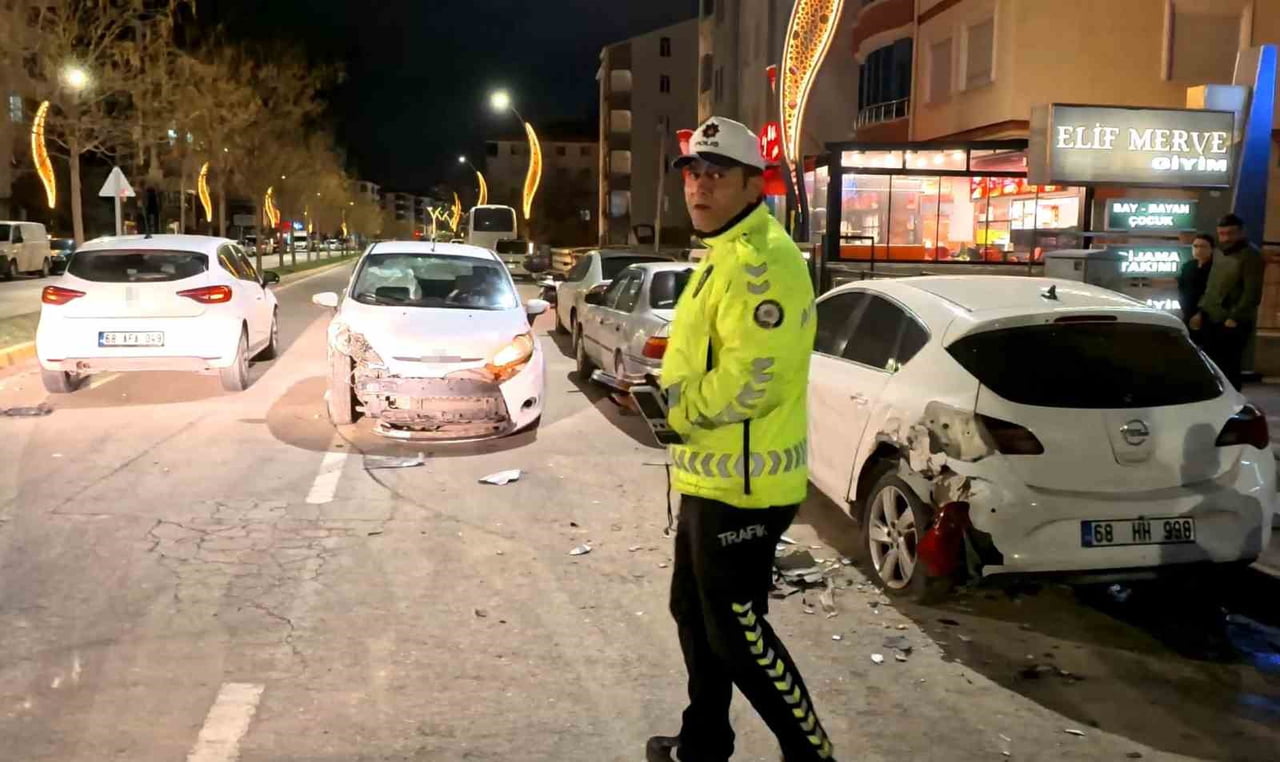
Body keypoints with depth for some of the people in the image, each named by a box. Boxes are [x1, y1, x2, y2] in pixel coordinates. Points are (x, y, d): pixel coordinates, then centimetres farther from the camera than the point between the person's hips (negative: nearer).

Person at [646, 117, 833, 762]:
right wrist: (676, 402, 9)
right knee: (694, 612, 21)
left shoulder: (759, 260, -20)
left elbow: (750, 378, -28)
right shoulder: (723, 254, 15)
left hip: (739, 483, -11)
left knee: (735, 631, -1)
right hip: (712, 474, 11)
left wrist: (681, 411, -14)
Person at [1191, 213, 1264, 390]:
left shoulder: (1251, 255, -9)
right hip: (1212, 320, 8)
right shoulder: (1219, 253, 16)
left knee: (1230, 368, -4)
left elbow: (1252, 292, -16)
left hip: (1234, 323, -8)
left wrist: (1235, 317, -19)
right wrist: (1201, 311, 14)